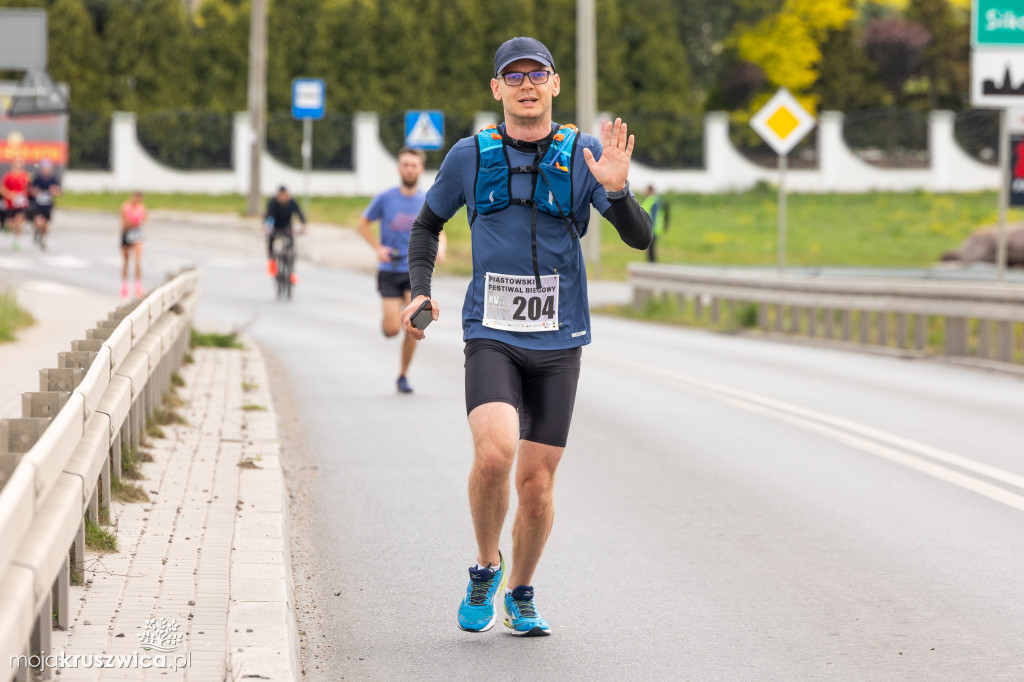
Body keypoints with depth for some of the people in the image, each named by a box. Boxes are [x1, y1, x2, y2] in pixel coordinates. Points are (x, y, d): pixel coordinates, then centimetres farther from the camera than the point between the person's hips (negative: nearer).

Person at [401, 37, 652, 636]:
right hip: (491, 337, -1)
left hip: (558, 341, 1)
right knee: (494, 453, -25)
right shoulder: (470, 157, 3)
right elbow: (428, 225, 18)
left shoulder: (583, 154, 0)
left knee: (537, 484, 3)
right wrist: (421, 291, 3)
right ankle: (486, 568, 1)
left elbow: (640, 238, -7)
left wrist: (617, 189, -26)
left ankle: (520, 593, 28)